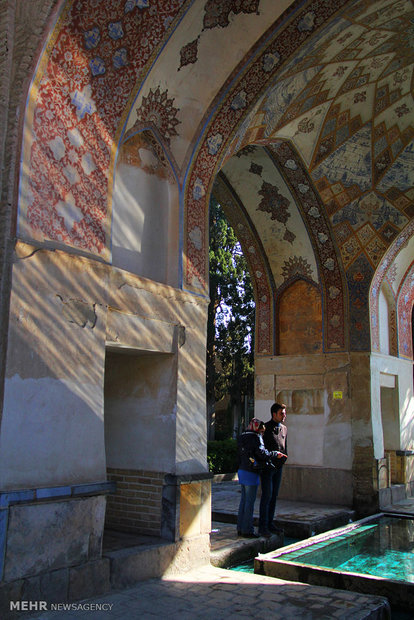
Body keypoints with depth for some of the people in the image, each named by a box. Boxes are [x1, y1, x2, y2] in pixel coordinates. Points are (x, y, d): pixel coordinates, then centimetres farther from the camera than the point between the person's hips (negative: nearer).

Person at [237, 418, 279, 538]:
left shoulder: (243, 437, 13)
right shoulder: (256, 437, -12)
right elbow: (262, 453, -21)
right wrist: (275, 454, -9)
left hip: (242, 470, 9)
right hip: (251, 473, -9)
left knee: (244, 500, 14)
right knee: (250, 502, -2)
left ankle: (240, 528, 20)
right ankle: (247, 530, 3)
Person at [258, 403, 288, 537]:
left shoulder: (284, 429, 12)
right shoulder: (265, 428, -9)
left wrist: (284, 457, 8)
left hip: (278, 467, 6)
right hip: (267, 466, -6)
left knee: (274, 496, 10)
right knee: (267, 495, -7)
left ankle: (270, 524, 19)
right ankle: (263, 527, 0)